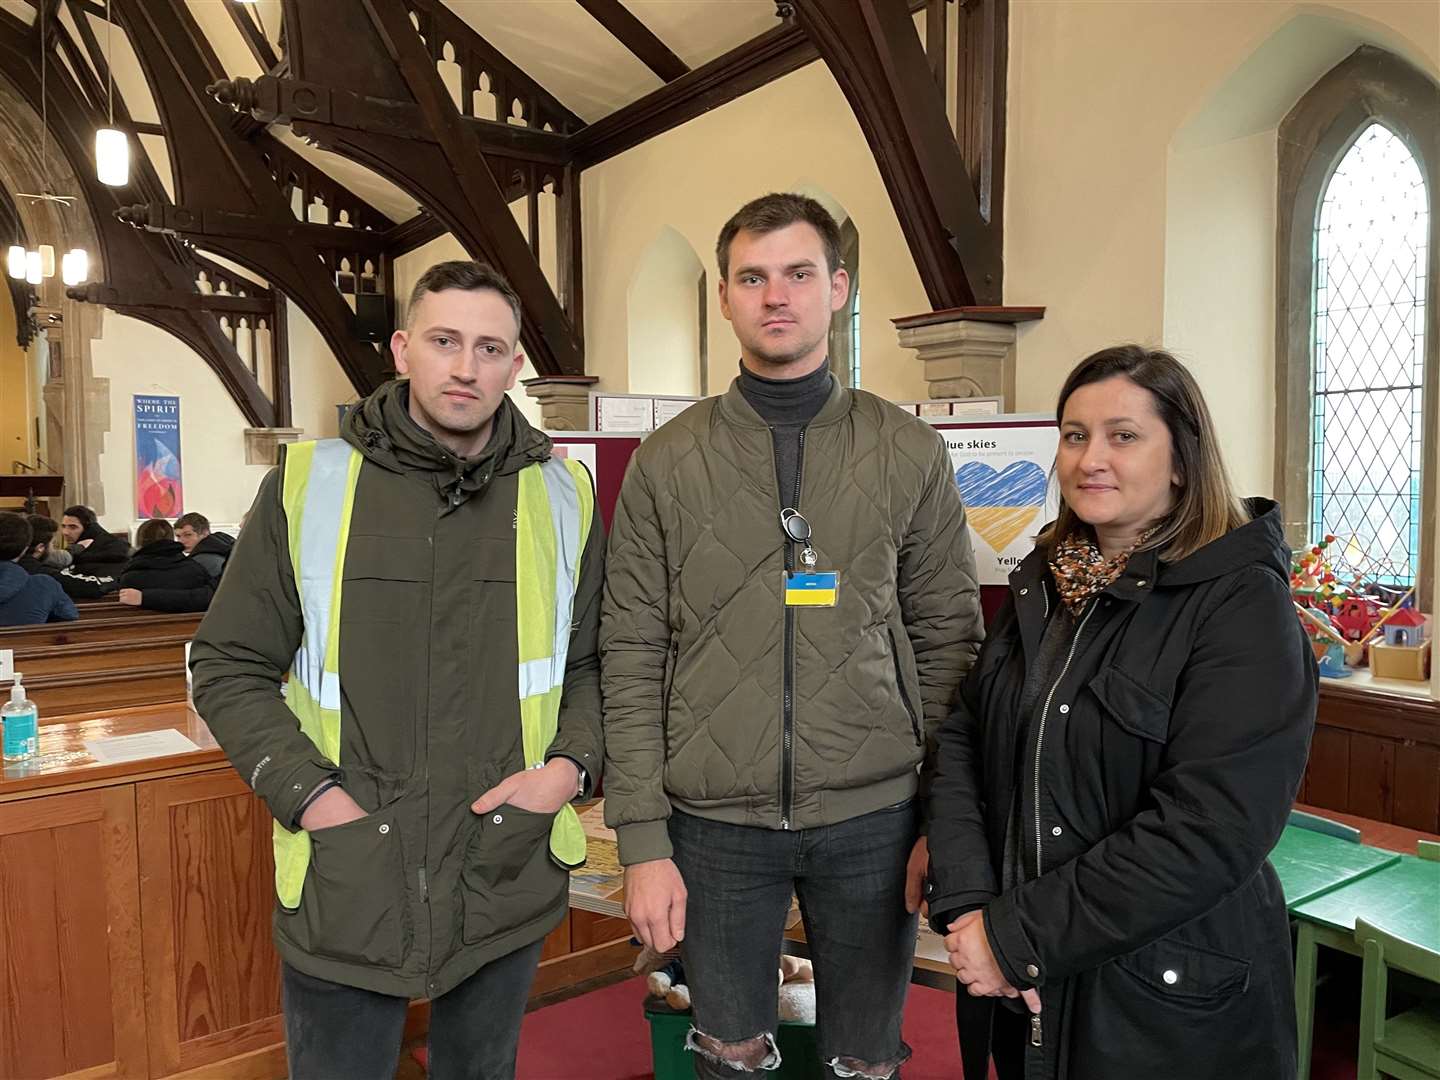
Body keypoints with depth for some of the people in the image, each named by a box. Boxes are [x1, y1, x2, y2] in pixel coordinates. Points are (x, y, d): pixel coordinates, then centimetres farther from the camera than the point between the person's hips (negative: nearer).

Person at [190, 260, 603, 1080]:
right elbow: (231, 667, 0)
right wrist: (308, 793, -11)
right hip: (343, 887, -1)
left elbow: (594, 663, 8)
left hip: (510, 881, 2)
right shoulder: (309, 484, -3)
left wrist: (572, 765, -9)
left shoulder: (562, 496, 1)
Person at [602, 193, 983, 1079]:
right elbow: (634, 660, -2)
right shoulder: (667, 462, -1)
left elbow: (949, 642, 2)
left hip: (874, 818, 1)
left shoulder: (911, 454, 1)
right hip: (715, 822, 0)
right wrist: (644, 838, -5)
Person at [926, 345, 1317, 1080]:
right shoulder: (1042, 584, 3)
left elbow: (1211, 829, -23)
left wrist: (1021, 937, -22)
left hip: (1169, 1000, -5)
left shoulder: (1242, 604, -15)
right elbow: (962, 737, -1)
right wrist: (966, 904, -15)